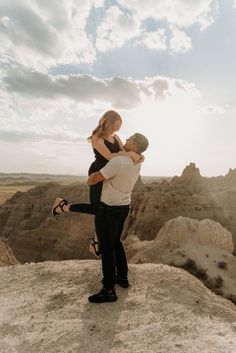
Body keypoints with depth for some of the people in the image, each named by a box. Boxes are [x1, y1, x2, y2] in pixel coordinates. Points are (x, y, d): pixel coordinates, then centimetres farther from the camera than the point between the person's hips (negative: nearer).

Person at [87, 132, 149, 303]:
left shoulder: (118, 162, -24)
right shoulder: (137, 163, 4)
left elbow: (93, 180, -21)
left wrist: (90, 178, 2)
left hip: (108, 210, -9)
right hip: (124, 207, 9)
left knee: (106, 249, 2)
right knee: (116, 243, 24)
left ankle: (109, 291, 13)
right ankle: (123, 278, 35)